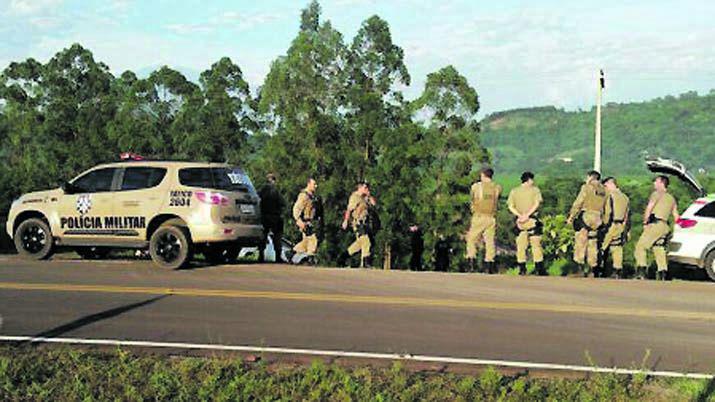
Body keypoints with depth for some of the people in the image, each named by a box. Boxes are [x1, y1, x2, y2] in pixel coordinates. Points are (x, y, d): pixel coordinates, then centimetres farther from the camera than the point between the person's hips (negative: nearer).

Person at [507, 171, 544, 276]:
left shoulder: (514, 191, 9)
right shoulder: (535, 190, 2)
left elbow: (510, 207, 0)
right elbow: (537, 204, -11)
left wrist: (520, 215, -9)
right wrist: (527, 215, -15)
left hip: (520, 221, 2)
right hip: (533, 221, -2)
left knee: (520, 246, 6)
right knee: (536, 245, 4)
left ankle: (522, 269, 4)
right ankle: (539, 269, 3)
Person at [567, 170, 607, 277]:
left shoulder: (587, 187, -4)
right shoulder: (603, 190, 12)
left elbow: (578, 203, -7)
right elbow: (603, 206, 10)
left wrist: (571, 216, -1)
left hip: (586, 216, -6)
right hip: (597, 219, 6)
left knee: (581, 240, -4)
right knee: (593, 242, 11)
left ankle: (580, 262, -11)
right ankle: (592, 265, 11)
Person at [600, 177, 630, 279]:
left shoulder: (611, 196, -8)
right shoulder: (625, 197, 15)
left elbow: (609, 213, -15)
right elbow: (627, 215, 17)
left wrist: (606, 225, -14)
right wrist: (626, 229, 19)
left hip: (612, 225, -7)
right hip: (621, 227, 7)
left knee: (603, 249, 0)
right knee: (617, 249, 8)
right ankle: (619, 271, 6)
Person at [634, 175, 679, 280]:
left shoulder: (657, 193, -1)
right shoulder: (671, 198, 22)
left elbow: (649, 208, -10)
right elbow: (676, 216, 21)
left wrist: (645, 222, -1)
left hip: (655, 224, -8)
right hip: (665, 227, 8)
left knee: (640, 246, -6)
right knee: (659, 250, 12)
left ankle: (641, 269, -17)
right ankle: (662, 273, 3)